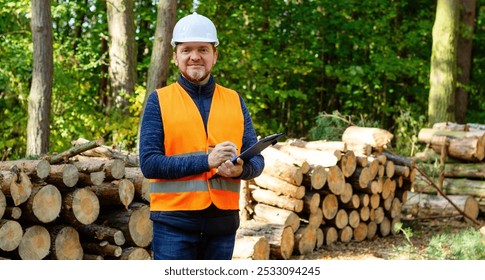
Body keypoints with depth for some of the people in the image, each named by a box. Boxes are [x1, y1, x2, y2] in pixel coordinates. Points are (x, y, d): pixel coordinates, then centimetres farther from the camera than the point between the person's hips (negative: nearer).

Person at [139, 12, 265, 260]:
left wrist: (241, 169, -17)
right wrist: (206, 160, -18)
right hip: (174, 222, -3)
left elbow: (256, 161, 7)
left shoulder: (235, 101, 10)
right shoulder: (159, 100, 2)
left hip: (223, 220, 3)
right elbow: (149, 163, -8)